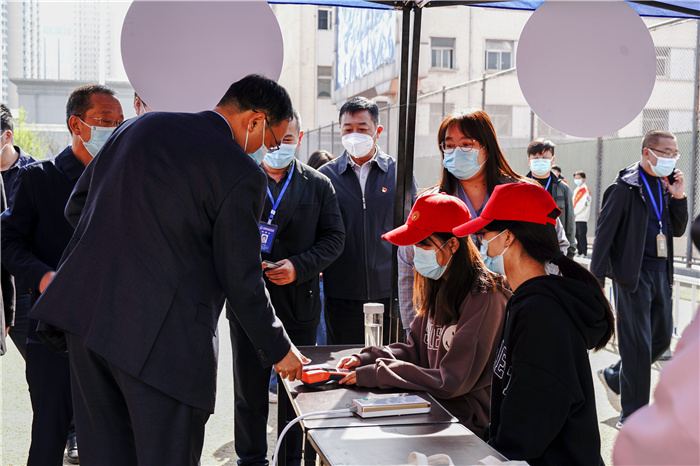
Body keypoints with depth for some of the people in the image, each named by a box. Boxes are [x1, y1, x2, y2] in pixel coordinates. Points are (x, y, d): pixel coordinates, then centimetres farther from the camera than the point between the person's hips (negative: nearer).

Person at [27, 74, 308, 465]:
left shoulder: (138, 126, 11)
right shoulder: (241, 173, -9)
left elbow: (77, 206, 17)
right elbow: (241, 282, -6)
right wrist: (279, 349, 8)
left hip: (85, 315, 7)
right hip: (163, 336, -7)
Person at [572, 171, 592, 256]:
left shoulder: (586, 190, -7)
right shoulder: (576, 190, 19)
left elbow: (584, 204, -14)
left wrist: (575, 212, -11)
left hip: (582, 218, -8)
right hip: (575, 218, 8)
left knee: (582, 236, -9)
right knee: (577, 236, 9)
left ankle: (584, 253, -7)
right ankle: (580, 252, 14)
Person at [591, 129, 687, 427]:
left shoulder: (665, 186, 12)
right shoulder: (625, 187, -10)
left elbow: (677, 230, 15)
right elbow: (604, 232, -12)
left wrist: (678, 197, 0)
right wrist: (597, 279, -16)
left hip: (661, 272, 8)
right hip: (634, 273, -7)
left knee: (662, 338, 13)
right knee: (638, 345, -4)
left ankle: (614, 376, 35)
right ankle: (632, 417, 7)